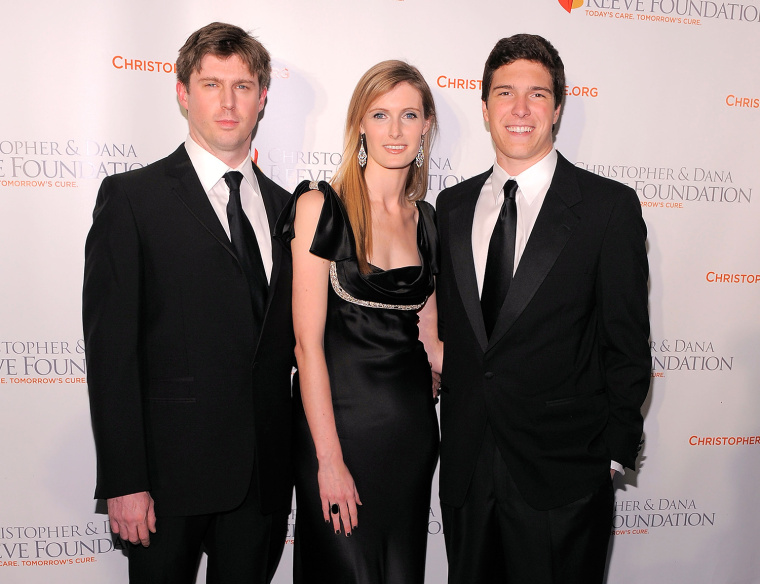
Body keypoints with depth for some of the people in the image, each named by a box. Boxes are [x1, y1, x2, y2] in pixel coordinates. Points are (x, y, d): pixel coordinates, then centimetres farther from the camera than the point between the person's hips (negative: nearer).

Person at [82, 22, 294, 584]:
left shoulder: (286, 207, 10)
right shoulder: (131, 197, -4)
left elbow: (294, 340, 12)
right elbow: (110, 347, -9)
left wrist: (303, 456, 5)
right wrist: (123, 482, -13)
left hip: (265, 474, 4)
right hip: (171, 468, -4)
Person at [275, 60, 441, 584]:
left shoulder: (426, 220, 8)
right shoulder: (321, 207, -8)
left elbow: (428, 341, 13)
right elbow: (308, 341, -12)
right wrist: (329, 459, -14)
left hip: (412, 427, 5)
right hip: (338, 419, -5)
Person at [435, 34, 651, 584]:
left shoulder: (610, 206, -6)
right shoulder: (453, 206, 8)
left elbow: (627, 342, -5)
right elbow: (450, 324, 11)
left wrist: (613, 451, -7)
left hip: (563, 471, -4)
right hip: (467, 465, 4)